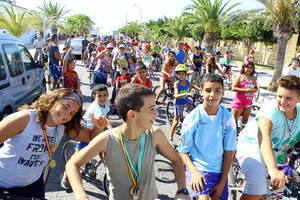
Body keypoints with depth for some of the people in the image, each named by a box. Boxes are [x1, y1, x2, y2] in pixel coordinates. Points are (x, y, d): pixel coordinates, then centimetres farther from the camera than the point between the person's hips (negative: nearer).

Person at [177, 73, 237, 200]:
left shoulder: (228, 118, -8)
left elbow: (229, 151, -3)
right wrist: (194, 172, -20)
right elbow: (183, 151, -6)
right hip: (198, 169, -3)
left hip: (219, 171, 3)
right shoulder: (192, 118, -14)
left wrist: (222, 181, -5)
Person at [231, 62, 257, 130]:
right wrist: (245, 90, -20)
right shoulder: (240, 76, -6)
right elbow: (233, 88, -13)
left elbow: (256, 88, 18)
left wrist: (254, 90, -7)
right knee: (233, 119, -2)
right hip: (239, 102, -6)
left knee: (245, 119, 16)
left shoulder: (253, 78, 9)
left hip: (249, 102, 6)